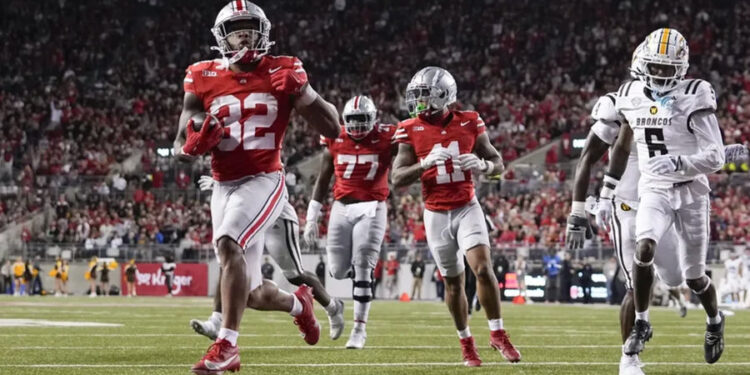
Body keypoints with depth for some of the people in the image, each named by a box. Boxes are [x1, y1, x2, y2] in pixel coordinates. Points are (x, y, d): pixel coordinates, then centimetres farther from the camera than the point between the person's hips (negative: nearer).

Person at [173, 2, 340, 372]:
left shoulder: (281, 73, 0)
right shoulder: (204, 80, 4)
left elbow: (332, 128, 3)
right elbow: (181, 149, 6)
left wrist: (300, 92, -11)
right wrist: (196, 143, -18)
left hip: (264, 181, -4)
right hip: (224, 187, 4)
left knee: (228, 245, -32)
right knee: (252, 294, 9)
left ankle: (226, 345, -30)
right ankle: (298, 303, 43)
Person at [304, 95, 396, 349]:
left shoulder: (385, 138, -5)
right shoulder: (335, 140, 3)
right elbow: (323, 180, 11)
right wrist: (311, 218, 10)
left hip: (371, 209, -3)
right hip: (342, 208, 3)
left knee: (362, 267, -10)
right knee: (338, 271, 2)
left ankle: (359, 328, -4)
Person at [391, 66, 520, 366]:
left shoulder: (468, 123, -3)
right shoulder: (412, 130, -4)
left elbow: (498, 164, 4)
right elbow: (397, 179, -7)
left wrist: (482, 165, -19)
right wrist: (425, 164, -24)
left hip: (467, 208, -1)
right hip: (436, 214, 1)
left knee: (483, 268, -16)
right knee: (453, 280, 8)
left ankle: (497, 334, -2)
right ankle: (466, 343, 21)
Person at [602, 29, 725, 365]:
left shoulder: (693, 99, -15)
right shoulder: (633, 96, 1)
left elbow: (715, 157, -18)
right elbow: (623, 145, 17)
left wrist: (678, 163, -34)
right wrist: (606, 193, 18)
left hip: (690, 192, -3)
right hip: (653, 191, 3)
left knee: (694, 276, 7)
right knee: (644, 248, -26)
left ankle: (714, 322, 38)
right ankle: (641, 324, -11)